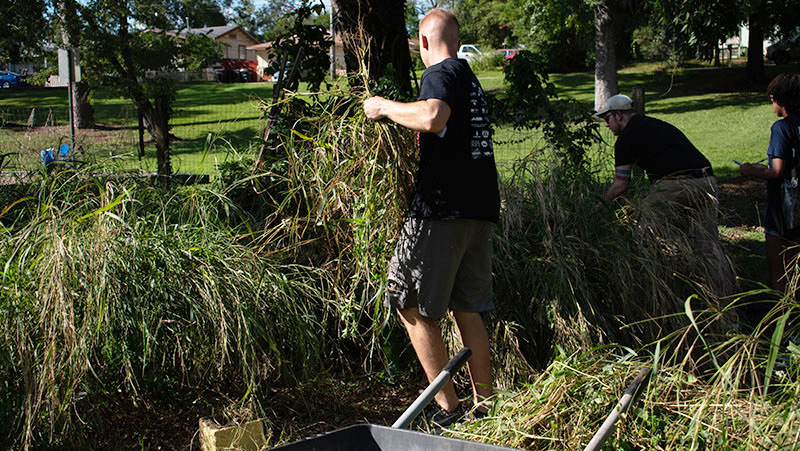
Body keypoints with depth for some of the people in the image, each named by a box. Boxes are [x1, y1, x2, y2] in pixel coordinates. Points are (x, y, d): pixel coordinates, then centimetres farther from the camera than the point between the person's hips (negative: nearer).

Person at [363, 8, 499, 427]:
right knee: (467, 310, 14)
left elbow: (433, 116, -30)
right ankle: (484, 406, 18)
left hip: (442, 208, -9)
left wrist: (384, 106, -16)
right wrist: (420, 135, 42)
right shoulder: (470, 78, 20)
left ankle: (447, 409, 4)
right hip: (480, 209, 9)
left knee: (414, 308, 2)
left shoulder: (440, 73, -7)